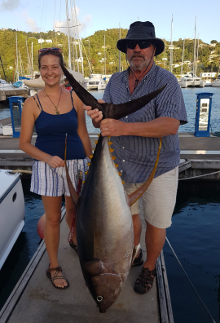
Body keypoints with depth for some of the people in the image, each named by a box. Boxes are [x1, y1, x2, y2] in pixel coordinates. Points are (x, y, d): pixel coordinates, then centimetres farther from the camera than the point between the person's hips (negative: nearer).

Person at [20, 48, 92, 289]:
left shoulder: (75, 98, 0)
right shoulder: (32, 104, -6)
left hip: (76, 164, 2)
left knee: (74, 211, 19)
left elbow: (83, 134, 7)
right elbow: (24, 143, -4)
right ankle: (53, 267, 29)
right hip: (47, 166, -2)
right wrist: (48, 158, -19)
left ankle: (75, 239, 54)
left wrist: (91, 163, 7)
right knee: (53, 218, 8)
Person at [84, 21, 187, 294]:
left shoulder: (166, 82, -14)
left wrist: (124, 128, -38)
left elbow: (171, 125, -28)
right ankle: (134, 253, 50)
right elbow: (103, 118, -2)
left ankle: (149, 268, 38)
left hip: (157, 168, -4)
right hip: (122, 165, 5)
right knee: (127, 214, 22)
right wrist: (97, 118, -28)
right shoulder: (115, 81, 3)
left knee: (155, 223, 12)